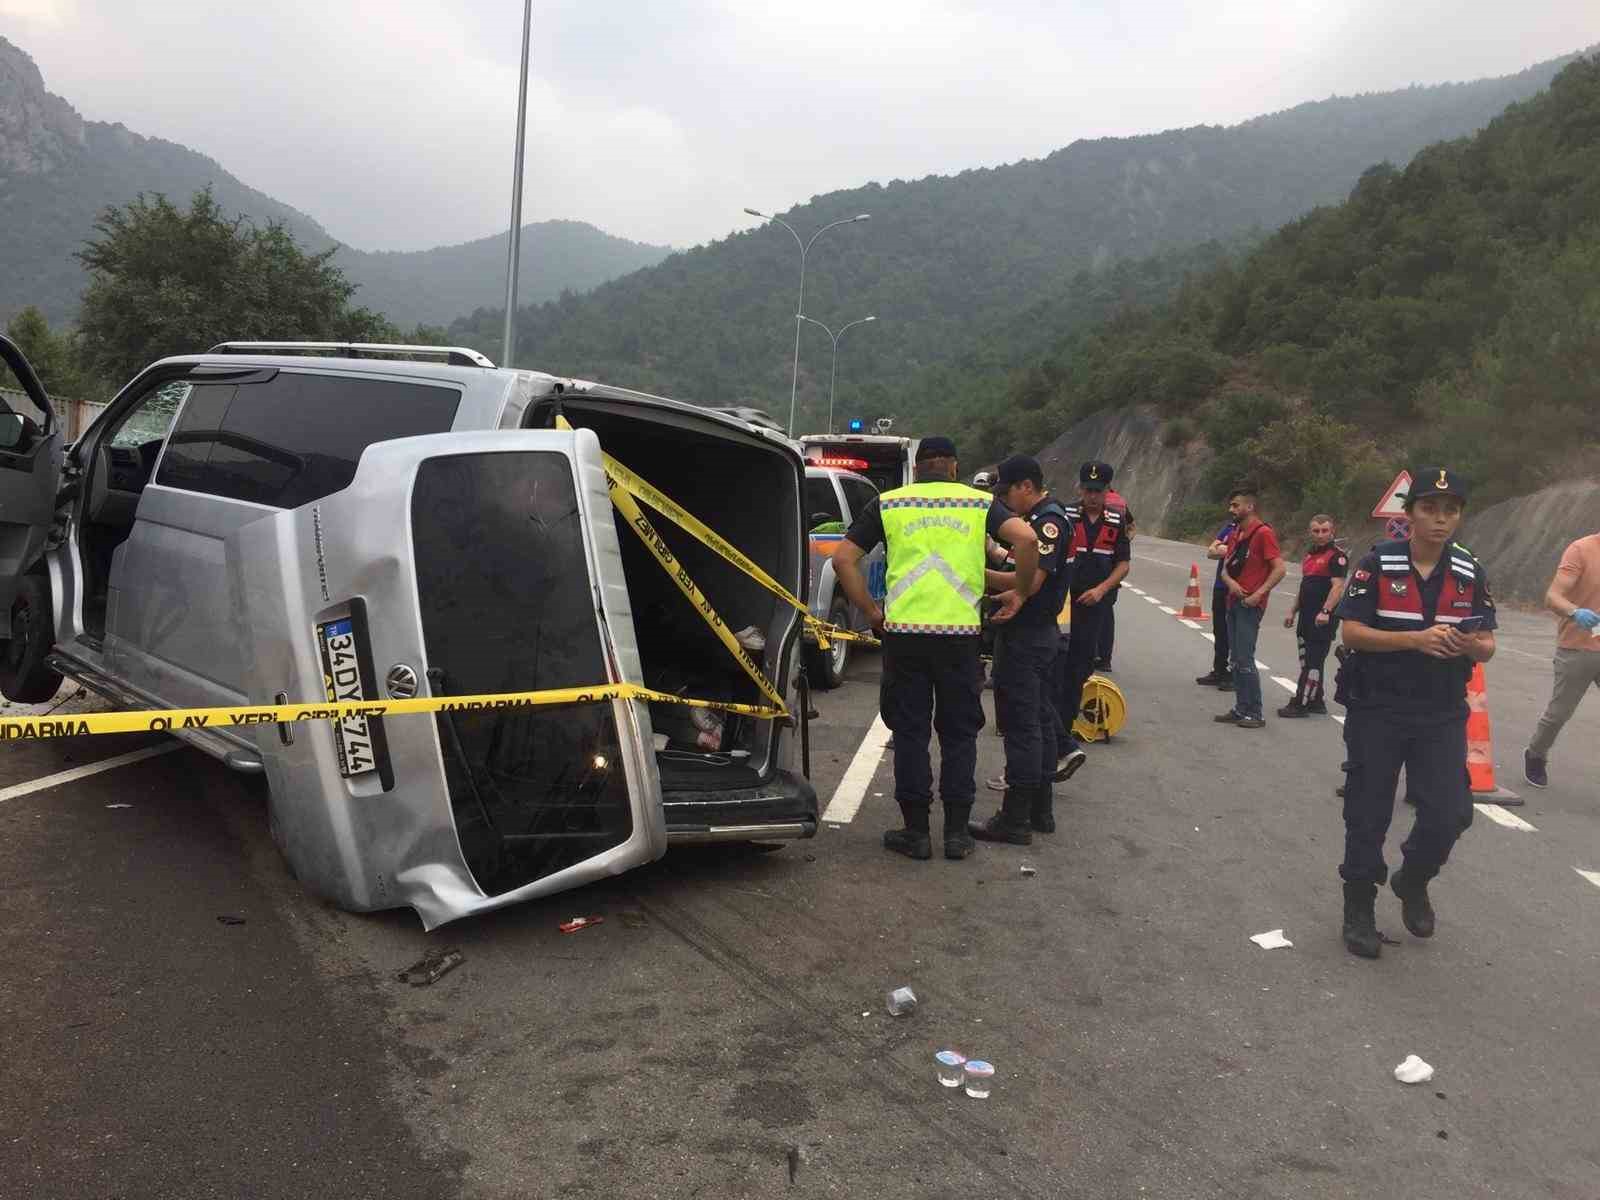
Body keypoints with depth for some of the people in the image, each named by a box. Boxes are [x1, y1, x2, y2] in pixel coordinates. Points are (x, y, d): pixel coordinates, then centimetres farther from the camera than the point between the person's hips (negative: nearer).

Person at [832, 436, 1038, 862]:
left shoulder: (888, 503, 8)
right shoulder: (980, 503, 7)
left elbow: (843, 559, 1)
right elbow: (1026, 539, -10)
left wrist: (870, 611, 7)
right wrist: (1021, 593, 1)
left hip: (903, 631, 0)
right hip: (961, 632, 0)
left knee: (910, 731, 9)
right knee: (959, 733, 12)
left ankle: (916, 830, 13)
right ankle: (957, 831, 15)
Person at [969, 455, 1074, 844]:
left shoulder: (1048, 521, -16)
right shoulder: (1042, 518, 16)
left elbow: (1031, 582, -23)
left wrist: (979, 574, -16)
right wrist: (996, 596, 15)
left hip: (1025, 637, -11)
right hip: (1038, 633, 11)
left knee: (1021, 726, -7)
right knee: (1039, 722, 14)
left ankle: (1015, 819, -3)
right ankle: (1040, 811, 24)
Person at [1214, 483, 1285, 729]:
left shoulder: (1263, 533, -11)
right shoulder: (1236, 534, 16)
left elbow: (1279, 568, -16)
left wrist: (1258, 594, -19)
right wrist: (1230, 581, -5)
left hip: (1250, 605, -9)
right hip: (1233, 602, 9)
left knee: (1244, 660, -9)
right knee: (1235, 659, 11)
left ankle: (1255, 713, -1)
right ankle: (1241, 709, 18)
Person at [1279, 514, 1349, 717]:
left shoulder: (1337, 556, -9)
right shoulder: (1309, 555, 18)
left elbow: (1338, 586, -20)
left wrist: (1325, 611, -30)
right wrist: (1293, 611, 22)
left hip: (1323, 619, -9)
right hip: (1306, 617, 9)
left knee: (1313, 662, -6)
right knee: (1307, 661, 14)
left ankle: (1301, 704, -4)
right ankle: (1316, 702, 23)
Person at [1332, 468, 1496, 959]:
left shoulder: (1470, 573, 3)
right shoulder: (1378, 564, -7)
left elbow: (1487, 645, 5)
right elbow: (1351, 632, -12)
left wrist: (1474, 646, -19)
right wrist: (1415, 639, -24)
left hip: (1442, 715, 3)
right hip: (1377, 711, -2)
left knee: (1450, 815, -3)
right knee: (1368, 815, 5)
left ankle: (1412, 881, 29)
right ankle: (1359, 907, 24)